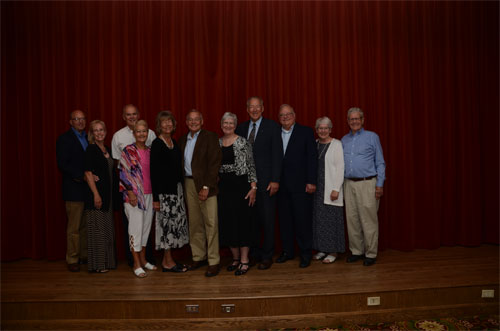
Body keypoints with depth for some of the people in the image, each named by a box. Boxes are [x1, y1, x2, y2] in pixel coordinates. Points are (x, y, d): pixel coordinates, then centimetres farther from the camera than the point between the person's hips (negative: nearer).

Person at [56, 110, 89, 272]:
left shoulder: (88, 138, 15)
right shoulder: (64, 139, -4)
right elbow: (62, 164, -13)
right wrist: (83, 176, -20)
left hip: (89, 187, 6)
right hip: (74, 189, -6)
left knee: (86, 225, 11)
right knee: (74, 227, 1)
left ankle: (85, 256, 21)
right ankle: (72, 259, 12)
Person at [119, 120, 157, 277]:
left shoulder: (150, 151, 11)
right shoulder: (128, 151, -5)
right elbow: (124, 173, -8)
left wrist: (155, 194, 13)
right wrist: (131, 193, -14)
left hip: (149, 195, 6)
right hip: (134, 195, -6)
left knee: (146, 227, 12)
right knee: (136, 228, -3)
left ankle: (143, 259, 26)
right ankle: (136, 264, 7)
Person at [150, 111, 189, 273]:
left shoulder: (174, 142, 13)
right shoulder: (157, 144, -9)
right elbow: (154, 171, -13)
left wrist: (181, 188, 12)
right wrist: (155, 197, -16)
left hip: (177, 188, 8)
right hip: (164, 189, -8)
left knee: (175, 222, 10)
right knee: (167, 223, -2)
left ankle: (167, 260, 21)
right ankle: (168, 262, 10)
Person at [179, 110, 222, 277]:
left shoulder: (210, 137, -3)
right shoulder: (182, 140, 15)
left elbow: (214, 163, -10)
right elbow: (181, 164, 13)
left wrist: (206, 186, -16)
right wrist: (183, 186, 3)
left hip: (205, 184, -5)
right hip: (189, 183, 5)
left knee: (211, 223, -4)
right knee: (194, 223, 12)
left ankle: (213, 262, 4)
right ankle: (198, 257, 24)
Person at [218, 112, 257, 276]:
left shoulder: (243, 143, -4)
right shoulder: (217, 143, 10)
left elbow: (251, 166, -6)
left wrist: (253, 188, -12)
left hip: (240, 185, -5)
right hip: (223, 186, 5)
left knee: (242, 221, -1)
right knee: (227, 222, 8)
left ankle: (244, 260, 9)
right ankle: (235, 258, 23)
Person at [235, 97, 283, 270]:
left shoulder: (272, 127, -1)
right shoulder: (241, 128, 12)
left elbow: (277, 155, -6)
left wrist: (275, 180, -12)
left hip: (265, 181, -4)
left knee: (267, 220, 3)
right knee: (251, 218, 11)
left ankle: (267, 256, 15)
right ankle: (254, 253, 26)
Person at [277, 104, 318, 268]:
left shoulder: (306, 132, 1)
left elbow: (312, 158, -4)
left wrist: (311, 181, -10)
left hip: (300, 184, -4)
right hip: (282, 185, 4)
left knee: (302, 219, 0)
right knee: (284, 219, 10)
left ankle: (305, 253, 13)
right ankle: (287, 251, 24)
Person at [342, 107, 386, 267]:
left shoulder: (372, 137, 3)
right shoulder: (344, 140, 14)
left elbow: (380, 163, 1)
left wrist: (380, 184, -6)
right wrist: (340, 184, 7)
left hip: (367, 184, -4)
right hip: (349, 184, 4)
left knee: (369, 220, -3)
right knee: (351, 219, 7)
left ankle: (370, 253, 9)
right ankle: (356, 251, 20)